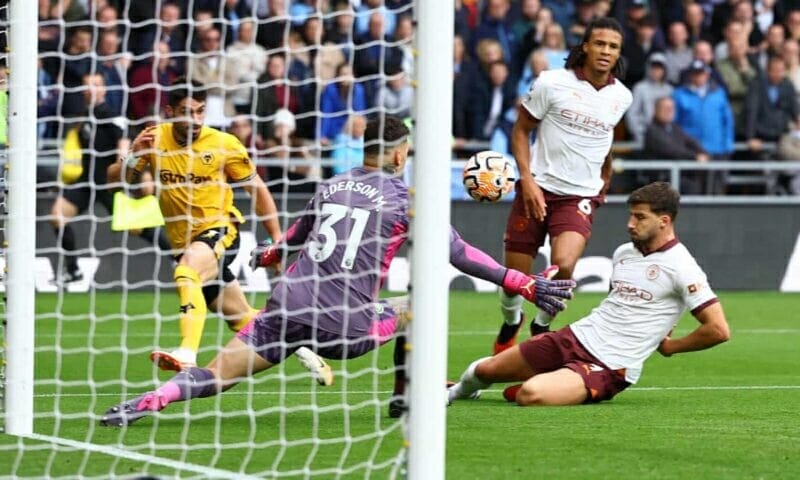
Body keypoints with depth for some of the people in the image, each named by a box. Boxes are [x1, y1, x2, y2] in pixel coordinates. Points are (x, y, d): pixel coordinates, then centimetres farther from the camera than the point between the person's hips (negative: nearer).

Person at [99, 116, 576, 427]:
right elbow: (458, 253, -1)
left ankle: (146, 402, -20)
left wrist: (267, 254, 57)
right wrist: (526, 283, 2)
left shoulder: (331, 187, 17)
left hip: (288, 307, 4)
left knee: (218, 374, 2)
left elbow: (296, 236, 35)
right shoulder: (406, 198, 2)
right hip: (343, 325, -4)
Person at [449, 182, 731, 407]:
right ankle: (463, 389, 44)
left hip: (609, 367, -7)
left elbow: (719, 330, -17)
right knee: (486, 370, 9)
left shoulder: (680, 267, -14)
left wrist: (671, 347, -5)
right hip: (576, 337, 7)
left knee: (531, 395, -31)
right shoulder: (623, 253, 10)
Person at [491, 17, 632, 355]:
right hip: (538, 189, -1)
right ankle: (510, 321, 35)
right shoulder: (552, 83, -6)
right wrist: (527, 179, -9)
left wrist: (605, 181, 27)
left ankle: (543, 325, 3)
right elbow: (521, 129, 1)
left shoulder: (621, 97, 5)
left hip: (580, 197, 1)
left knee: (563, 265, -25)